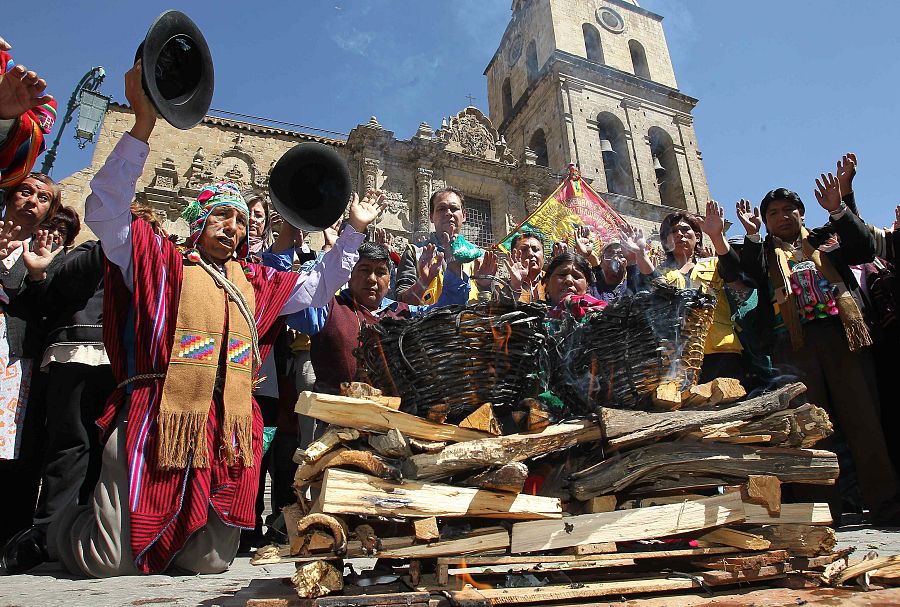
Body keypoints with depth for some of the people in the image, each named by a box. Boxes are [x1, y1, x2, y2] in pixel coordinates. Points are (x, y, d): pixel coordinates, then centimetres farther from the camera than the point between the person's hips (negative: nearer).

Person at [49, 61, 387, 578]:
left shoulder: (254, 282, 18)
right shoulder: (161, 262, 5)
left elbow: (317, 287, 25)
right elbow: (105, 211, -8)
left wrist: (354, 232, 19)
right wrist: (143, 126, -16)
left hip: (230, 431, 5)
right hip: (158, 420, -4)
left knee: (209, 564, 6)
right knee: (114, 564, -6)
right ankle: (58, 528, 30)